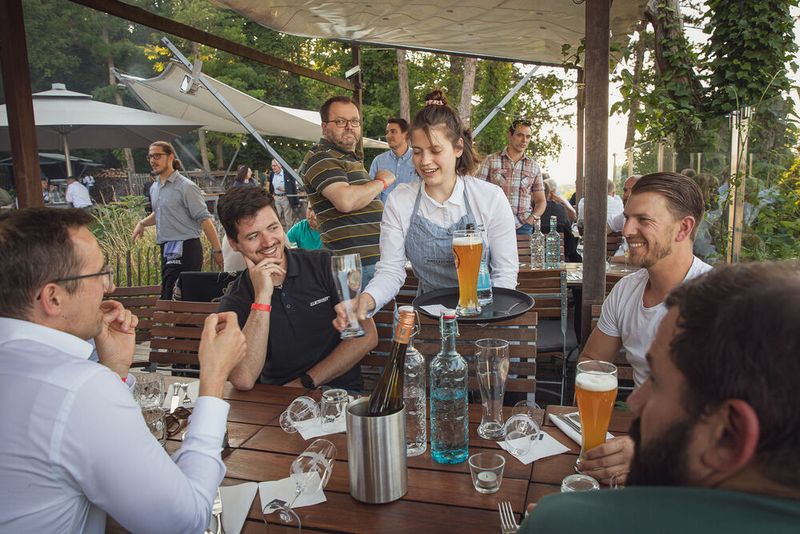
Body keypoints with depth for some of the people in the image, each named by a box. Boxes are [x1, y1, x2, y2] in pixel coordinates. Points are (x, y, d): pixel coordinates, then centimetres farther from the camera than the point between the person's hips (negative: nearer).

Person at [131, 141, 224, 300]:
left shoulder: (186, 187, -10)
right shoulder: (154, 188, 15)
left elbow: (204, 219, -14)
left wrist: (217, 251, -18)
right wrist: (142, 223, 18)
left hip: (185, 250, -9)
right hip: (166, 250, 9)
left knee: (170, 300, -11)